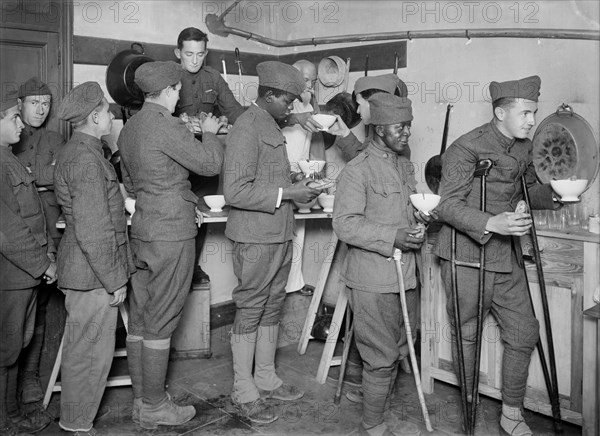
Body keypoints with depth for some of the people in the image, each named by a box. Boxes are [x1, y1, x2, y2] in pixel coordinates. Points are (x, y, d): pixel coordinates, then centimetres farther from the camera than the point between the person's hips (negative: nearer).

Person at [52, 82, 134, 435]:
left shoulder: (76, 151, 13)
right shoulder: (86, 160, -20)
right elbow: (93, 231, -23)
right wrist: (115, 280, -17)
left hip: (85, 270, 10)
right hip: (94, 274, -10)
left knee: (83, 348, 20)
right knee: (91, 352, 3)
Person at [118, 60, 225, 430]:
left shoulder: (130, 128, 13)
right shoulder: (167, 126, -15)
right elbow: (211, 164, -12)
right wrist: (209, 133, 8)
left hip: (142, 229, 9)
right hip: (171, 233, -9)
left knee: (140, 319, 12)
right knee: (160, 323, 0)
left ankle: (142, 399, 24)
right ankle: (154, 407, 11)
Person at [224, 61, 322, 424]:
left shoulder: (272, 127, 16)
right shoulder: (247, 128, -15)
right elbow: (236, 191, -22)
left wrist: (298, 187, 7)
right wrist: (286, 194, -20)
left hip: (280, 234, 9)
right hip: (256, 237, -9)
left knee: (272, 307, 16)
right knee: (250, 310, 2)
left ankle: (266, 379, 31)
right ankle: (244, 392, 15)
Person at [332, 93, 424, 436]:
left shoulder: (402, 166, 16)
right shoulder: (357, 170, -12)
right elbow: (345, 224, -19)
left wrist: (417, 229, 9)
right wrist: (393, 237, -25)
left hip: (401, 275, 9)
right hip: (372, 281, -9)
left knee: (397, 352, 18)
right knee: (382, 357, 0)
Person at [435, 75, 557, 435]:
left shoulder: (524, 147, 8)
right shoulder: (466, 148, -16)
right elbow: (448, 205, -19)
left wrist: (557, 192, 1)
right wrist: (491, 223, -33)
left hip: (507, 256, 7)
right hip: (468, 256, -7)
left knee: (524, 332, 9)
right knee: (468, 334, 9)